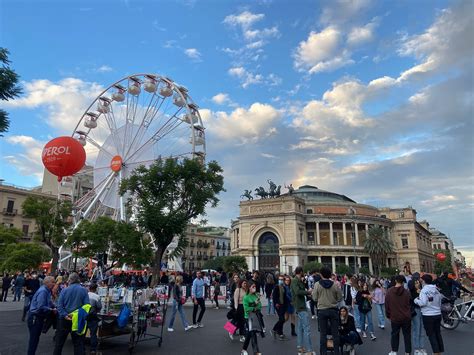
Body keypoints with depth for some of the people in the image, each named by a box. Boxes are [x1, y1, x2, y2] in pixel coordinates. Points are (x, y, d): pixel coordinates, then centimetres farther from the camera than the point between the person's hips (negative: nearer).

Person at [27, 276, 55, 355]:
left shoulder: (47, 291, 7)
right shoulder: (43, 291, -24)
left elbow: (49, 303, 14)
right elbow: (40, 307, -28)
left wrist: (54, 307, -2)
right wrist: (51, 310, -18)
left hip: (39, 317, 10)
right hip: (35, 317, -10)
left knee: (36, 337, 19)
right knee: (34, 338, 0)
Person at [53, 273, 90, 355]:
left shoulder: (65, 290, -5)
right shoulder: (83, 290, -6)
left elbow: (59, 305, -12)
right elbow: (87, 305, -11)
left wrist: (65, 316, -17)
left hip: (64, 319, 1)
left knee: (59, 341, 18)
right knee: (78, 342, 8)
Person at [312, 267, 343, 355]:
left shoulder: (317, 285, -10)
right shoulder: (335, 285, -9)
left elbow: (315, 299, -4)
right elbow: (340, 298, -1)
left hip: (322, 311, -1)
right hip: (333, 310, 1)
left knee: (323, 334, 8)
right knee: (335, 333, 11)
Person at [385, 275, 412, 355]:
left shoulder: (389, 292, -7)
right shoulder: (406, 292, -10)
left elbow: (386, 305, -1)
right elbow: (410, 305, 0)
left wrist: (389, 315, 11)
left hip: (395, 317, 0)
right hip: (406, 317, 0)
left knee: (395, 334, 14)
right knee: (407, 335, 11)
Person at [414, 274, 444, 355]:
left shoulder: (424, 290, -14)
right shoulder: (437, 290, 4)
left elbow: (423, 303, -21)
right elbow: (440, 302, 11)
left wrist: (416, 300, -4)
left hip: (428, 315, -6)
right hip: (438, 314, 6)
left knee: (431, 334, 3)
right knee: (438, 333, 16)